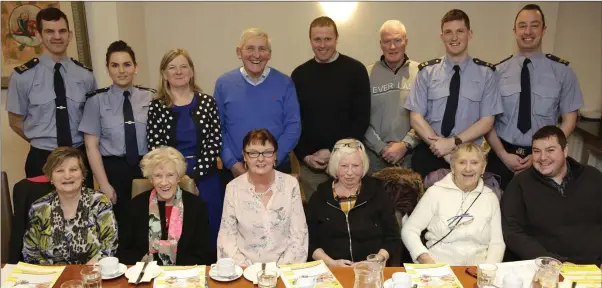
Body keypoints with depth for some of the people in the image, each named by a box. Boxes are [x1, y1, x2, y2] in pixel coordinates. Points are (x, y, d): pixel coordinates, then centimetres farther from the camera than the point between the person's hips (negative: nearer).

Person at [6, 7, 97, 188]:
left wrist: (79, 146, 1)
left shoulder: (85, 75, 0)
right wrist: (42, 143, 1)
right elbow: (15, 122, 3)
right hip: (42, 160, -2)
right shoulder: (22, 76, -6)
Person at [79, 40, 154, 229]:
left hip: (146, 169, 1)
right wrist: (104, 184, -8)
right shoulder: (97, 100, -2)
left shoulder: (149, 97, 3)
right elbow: (91, 146, -3)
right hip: (114, 170, -1)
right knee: (119, 225, 6)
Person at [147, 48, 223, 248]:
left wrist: (195, 175, -10)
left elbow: (215, 143, -2)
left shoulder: (207, 102, 3)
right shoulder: (156, 106, 2)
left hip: (206, 179, 1)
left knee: (209, 231, 8)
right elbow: (154, 147, -2)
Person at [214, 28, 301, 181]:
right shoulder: (223, 83, 1)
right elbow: (217, 129, 1)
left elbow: (293, 125, -3)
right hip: (236, 171, 0)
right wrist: (232, 163, -9)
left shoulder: (284, 83, -1)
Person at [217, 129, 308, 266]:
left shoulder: (290, 184, 0)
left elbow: (298, 235, 0)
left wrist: (281, 268, -10)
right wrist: (247, 269, -11)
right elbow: (227, 236, 0)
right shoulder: (233, 188, -1)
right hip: (246, 269, 0)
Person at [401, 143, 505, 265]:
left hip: (477, 268, 3)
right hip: (439, 267, -2)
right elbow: (409, 230, 2)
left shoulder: (490, 197, 12)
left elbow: (497, 242, 10)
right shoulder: (436, 192, 3)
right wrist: (424, 258, -13)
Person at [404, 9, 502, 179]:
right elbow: (416, 117, -3)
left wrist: (453, 143, -16)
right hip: (429, 154, 1)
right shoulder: (427, 72, 1)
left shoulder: (486, 73, -1)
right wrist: (441, 147, -15)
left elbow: (487, 121, -4)